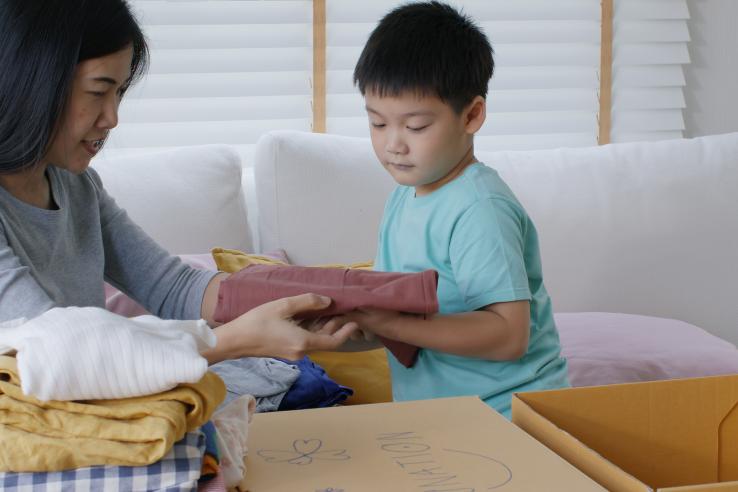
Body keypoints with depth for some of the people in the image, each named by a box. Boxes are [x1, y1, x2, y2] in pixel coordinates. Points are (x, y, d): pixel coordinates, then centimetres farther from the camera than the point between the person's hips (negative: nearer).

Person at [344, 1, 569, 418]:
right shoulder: (404, 197, 11)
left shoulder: (479, 210, -17)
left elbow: (510, 335, -23)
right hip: (433, 410, 8)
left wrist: (391, 324, -28)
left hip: (505, 413, -8)